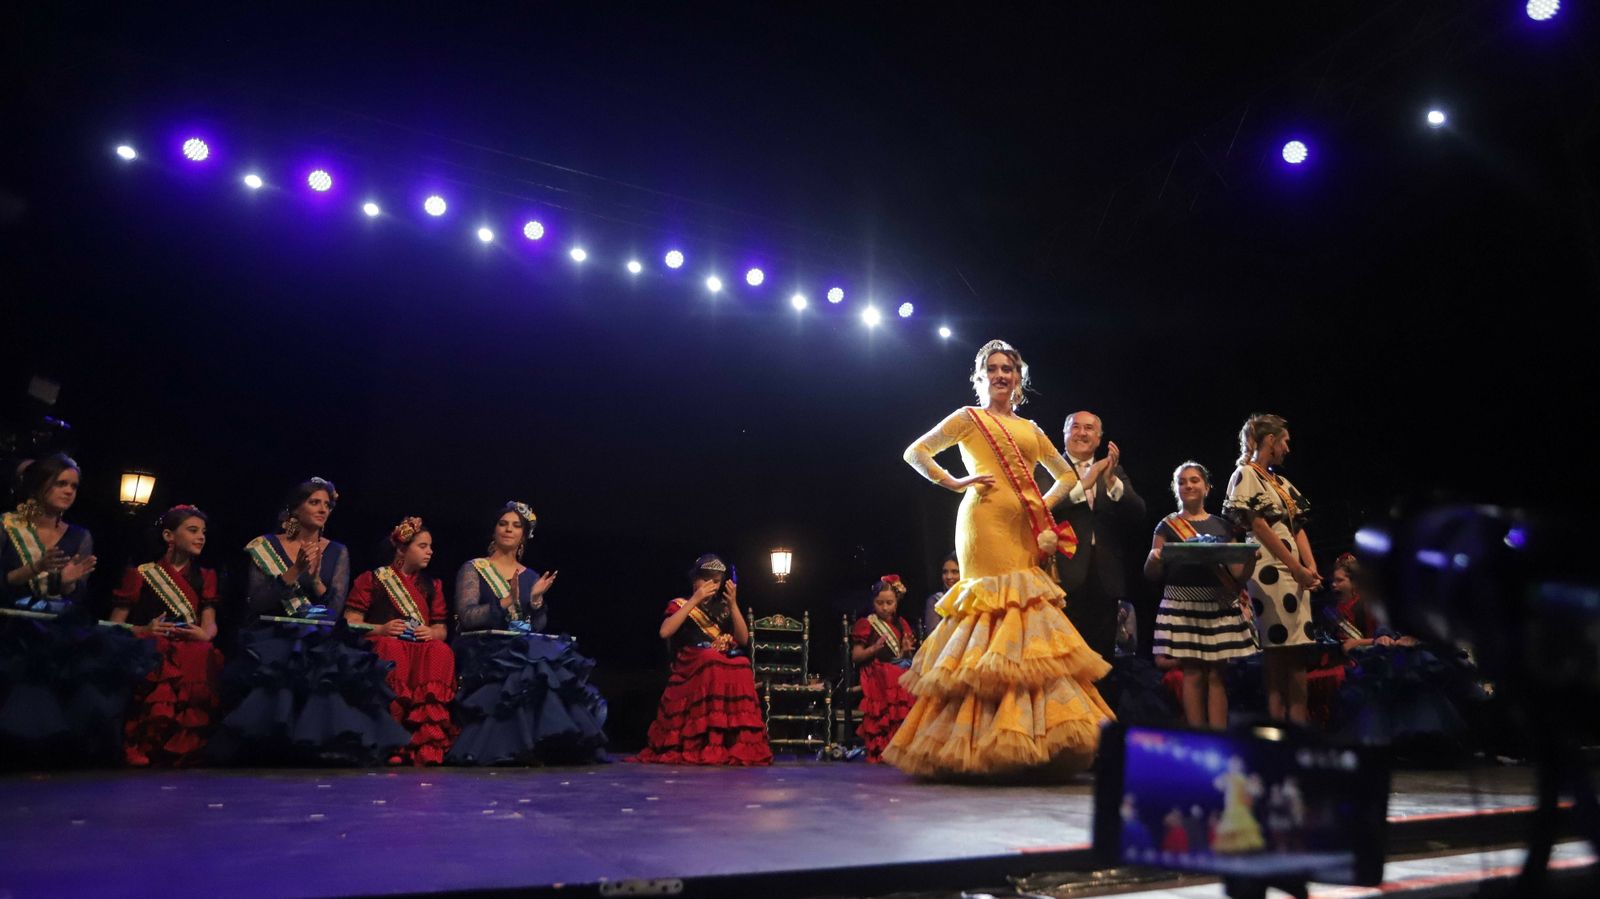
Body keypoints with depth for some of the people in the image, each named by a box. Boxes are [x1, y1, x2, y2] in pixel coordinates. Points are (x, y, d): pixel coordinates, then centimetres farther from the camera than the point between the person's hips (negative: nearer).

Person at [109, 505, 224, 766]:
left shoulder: (205, 577, 21)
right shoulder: (140, 574, 12)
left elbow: (210, 625, 9)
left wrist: (204, 634, -15)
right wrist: (144, 631, -14)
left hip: (191, 655, 2)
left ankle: (184, 754, -20)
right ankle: (144, 754, -15)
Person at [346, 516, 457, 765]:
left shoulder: (432, 585, 24)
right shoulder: (372, 579, 14)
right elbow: (351, 623, 4)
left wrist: (431, 633, -5)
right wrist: (381, 629, -13)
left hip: (422, 647, 3)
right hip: (380, 647, -2)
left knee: (441, 652, -32)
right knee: (393, 649, -38)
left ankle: (428, 745, -40)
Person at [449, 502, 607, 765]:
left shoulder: (532, 577, 16)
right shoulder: (473, 569, 5)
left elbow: (538, 627, 9)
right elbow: (466, 617, -10)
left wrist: (536, 599, -8)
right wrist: (507, 601, -18)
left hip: (523, 649, 4)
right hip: (484, 649, -4)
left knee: (558, 664, -28)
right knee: (531, 672, -34)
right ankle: (517, 746, -27)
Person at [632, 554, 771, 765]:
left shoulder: (723, 607, 20)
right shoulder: (679, 604, 10)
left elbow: (743, 639, 7)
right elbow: (665, 632, -11)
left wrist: (733, 604, -3)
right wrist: (695, 600, -11)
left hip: (728, 667, 3)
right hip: (690, 668, -3)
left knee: (743, 665, -32)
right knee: (710, 660, -38)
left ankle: (738, 745, -31)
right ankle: (707, 745, -37)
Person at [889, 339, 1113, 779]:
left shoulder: (1031, 429, 22)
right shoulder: (969, 418, 9)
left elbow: (1067, 475, 28)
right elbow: (915, 452, 5)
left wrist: (1046, 504, 11)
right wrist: (954, 482, -2)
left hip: (1025, 529, 6)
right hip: (985, 521, -5)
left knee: (1027, 609, -1)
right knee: (996, 605, -13)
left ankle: (1029, 732, 4)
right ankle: (987, 738, -9)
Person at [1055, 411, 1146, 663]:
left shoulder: (1115, 472, 16)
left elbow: (1138, 514, 3)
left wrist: (1112, 481, -11)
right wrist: (1082, 485, -15)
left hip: (1105, 578, 4)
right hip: (1065, 576, -4)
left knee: (1101, 656, 9)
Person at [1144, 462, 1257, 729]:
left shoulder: (1222, 526, 14)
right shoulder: (1167, 526, 7)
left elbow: (1237, 572, 13)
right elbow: (1152, 574, 3)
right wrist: (1153, 559, -19)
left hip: (1220, 604, 2)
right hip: (1183, 604, -2)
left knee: (1216, 674, 0)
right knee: (1193, 673, -4)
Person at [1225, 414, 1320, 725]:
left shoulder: (1282, 483, 21)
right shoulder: (1245, 475, -4)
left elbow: (1297, 528, 15)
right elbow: (1259, 526, -11)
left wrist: (1311, 566, 0)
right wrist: (1297, 568, -12)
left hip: (1295, 572, 8)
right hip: (1269, 571, -8)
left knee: (1297, 653, 5)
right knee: (1277, 654, -6)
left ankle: (1300, 730, 8)